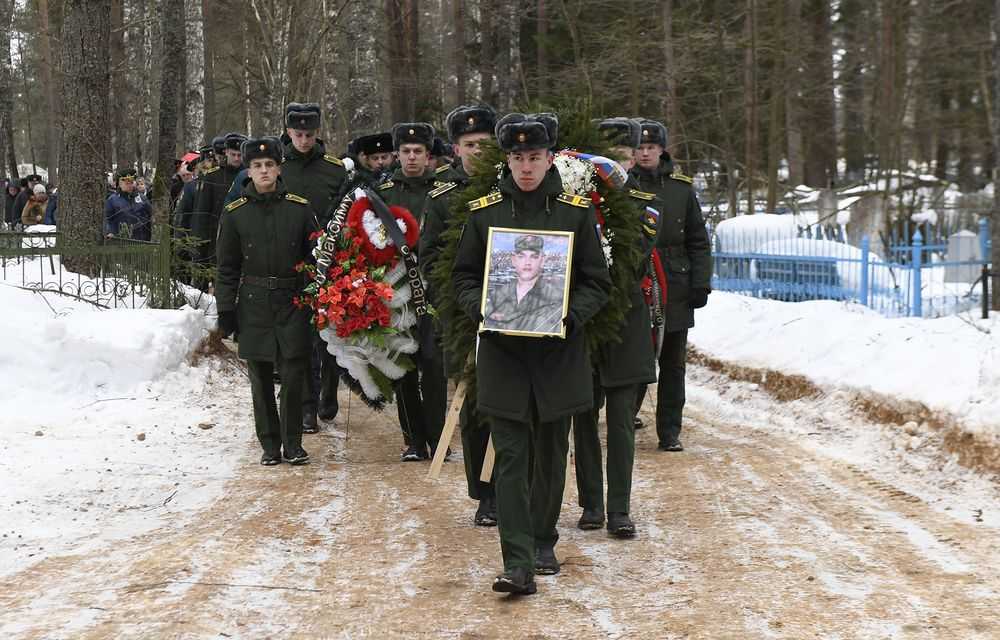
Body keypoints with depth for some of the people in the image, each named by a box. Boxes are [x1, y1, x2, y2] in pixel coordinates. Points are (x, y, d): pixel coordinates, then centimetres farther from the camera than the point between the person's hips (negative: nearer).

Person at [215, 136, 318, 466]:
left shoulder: (300, 209, 3)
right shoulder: (235, 214, 4)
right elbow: (227, 268, 6)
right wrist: (225, 310, 1)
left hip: (292, 303, -1)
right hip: (254, 306, 1)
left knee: (293, 374, -4)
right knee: (261, 378, 5)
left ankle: (292, 444, 7)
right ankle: (270, 445, 14)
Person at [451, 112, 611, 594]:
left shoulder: (577, 211, 1)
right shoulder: (483, 211, 3)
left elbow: (597, 282, 4)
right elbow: (463, 277, 8)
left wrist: (570, 316, -14)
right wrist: (483, 310, -11)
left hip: (559, 352, 1)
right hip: (502, 351, -1)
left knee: (551, 454, 12)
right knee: (511, 457, -7)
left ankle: (543, 543, 30)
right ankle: (518, 564, -10)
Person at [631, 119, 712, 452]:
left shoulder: (681, 188, 7)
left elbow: (698, 241, 10)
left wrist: (700, 284, 2)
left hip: (675, 290, 2)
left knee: (673, 365, 6)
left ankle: (670, 432, 13)